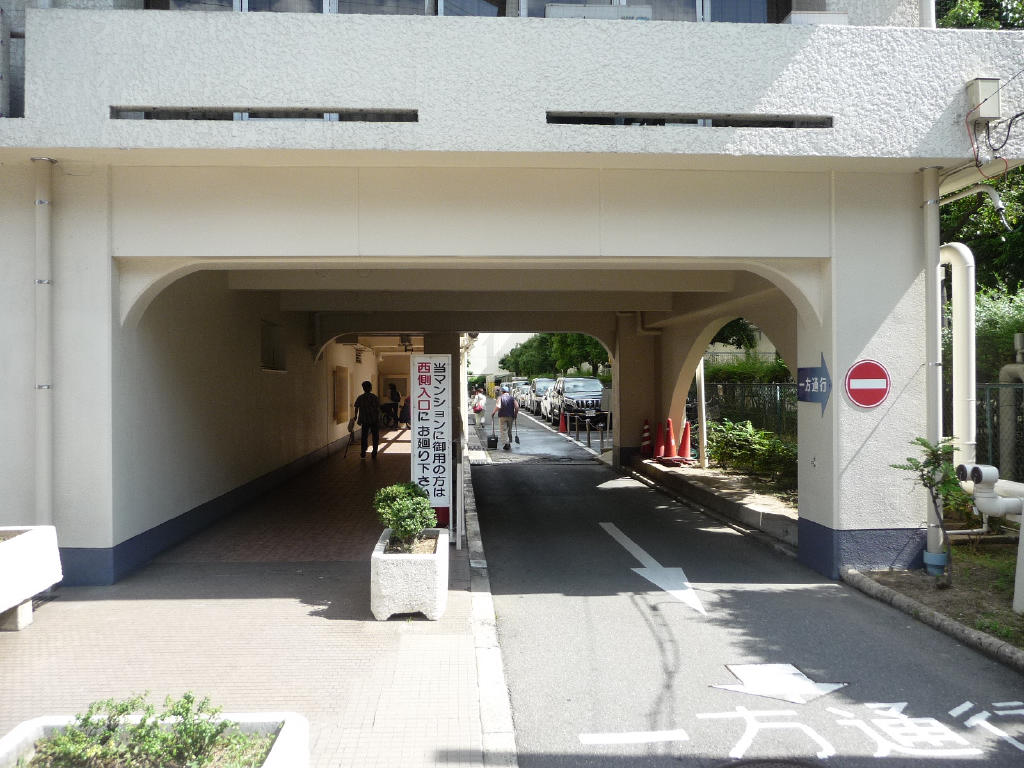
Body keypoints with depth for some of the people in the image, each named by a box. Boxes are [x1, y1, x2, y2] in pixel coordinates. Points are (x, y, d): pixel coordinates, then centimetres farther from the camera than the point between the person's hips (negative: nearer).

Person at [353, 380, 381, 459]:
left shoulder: (360, 398, 1)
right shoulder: (374, 397, -4)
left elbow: (356, 409, 6)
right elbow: (378, 409, -6)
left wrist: (356, 417, 20)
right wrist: (378, 419, 0)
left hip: (364, 420, 1)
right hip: (374, 420, -1)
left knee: (364, 436, 8)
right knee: (375, 437, 8)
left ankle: (363, 453, 2)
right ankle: (374, 453, 9)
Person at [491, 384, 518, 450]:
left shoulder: (500, 397, -3)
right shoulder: (512, 398, 6)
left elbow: (498, 406, -17)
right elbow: (517, 406, -5)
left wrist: (493, 412, -3)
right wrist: (515, 414, 9)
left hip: (502, 416, -4)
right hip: (510, 417, 4)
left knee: (503, 430, -2)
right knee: (509, 430, 16)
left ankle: (507, 442, -18)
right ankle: (509, 443, 21)